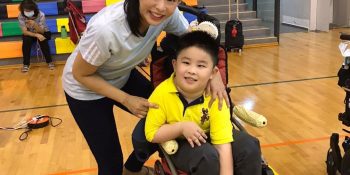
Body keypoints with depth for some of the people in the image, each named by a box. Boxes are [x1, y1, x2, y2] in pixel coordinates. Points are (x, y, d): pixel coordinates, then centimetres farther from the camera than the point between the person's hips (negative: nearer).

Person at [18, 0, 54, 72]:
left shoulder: (41, 15, -27)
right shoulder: (21, 16, -22)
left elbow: (41, 31, -25)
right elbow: (25, 32, -24)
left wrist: (34, 24, -46)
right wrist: (36, 35, -41)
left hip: (43, 33, -1)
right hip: (29, 34, 1)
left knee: (42, 39, -33)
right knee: (26, 39, -30)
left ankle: (49, 61, -18)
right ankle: (26, 64, -17)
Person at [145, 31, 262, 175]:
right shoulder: (162, 93, -24)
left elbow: (223, 143, -28)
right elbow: (151, 134, -16)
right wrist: (181, 127, -29)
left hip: (207, 136, 2)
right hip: (177, 144, -2)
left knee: (249, 147, -15)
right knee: (208, 156, -30)